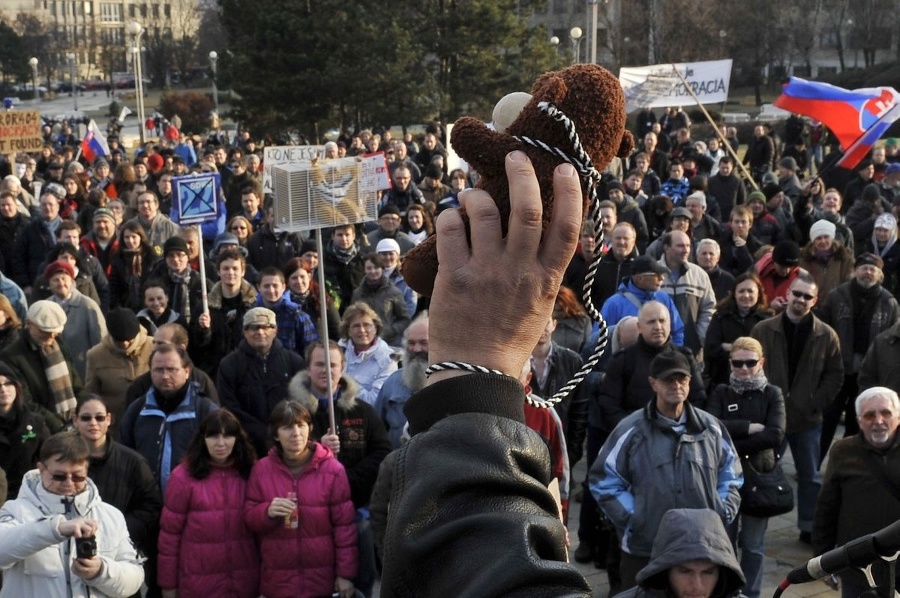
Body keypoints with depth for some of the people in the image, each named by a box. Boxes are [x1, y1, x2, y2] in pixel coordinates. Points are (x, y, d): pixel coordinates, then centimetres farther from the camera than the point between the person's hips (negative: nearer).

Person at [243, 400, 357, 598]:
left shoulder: (332, 469, -5)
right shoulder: (262, 469, 1)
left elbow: (344, 525, -4)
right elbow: (249, 518, 5)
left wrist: (345, 574, -6)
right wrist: (267, 511, -17)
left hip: (322, 579, -1)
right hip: (277, 580, 1)